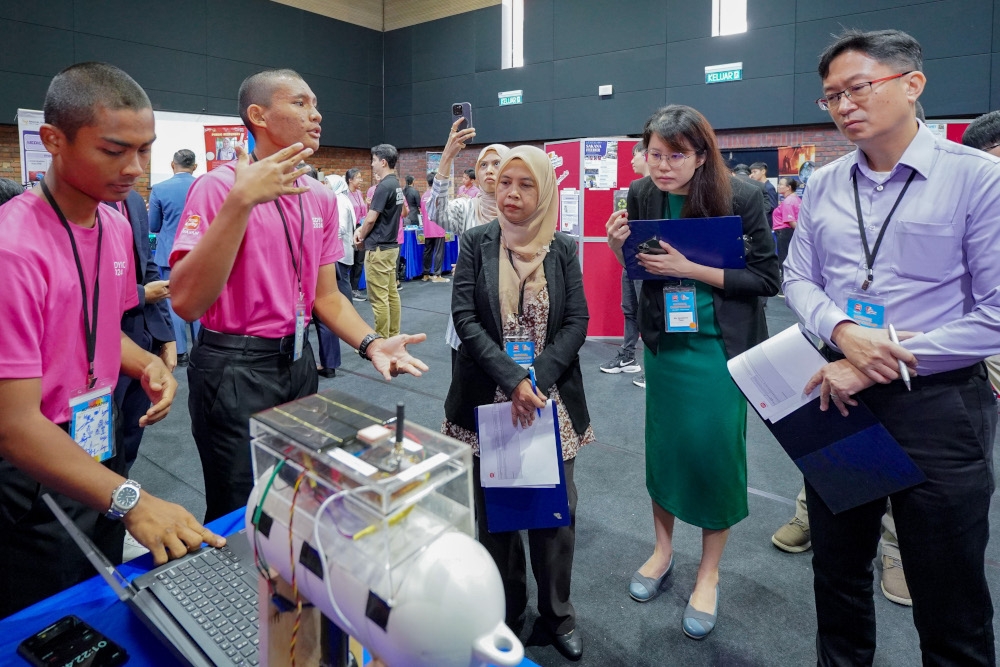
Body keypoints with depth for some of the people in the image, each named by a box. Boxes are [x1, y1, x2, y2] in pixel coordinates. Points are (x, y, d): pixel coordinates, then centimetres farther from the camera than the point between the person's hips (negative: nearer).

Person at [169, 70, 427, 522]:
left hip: (297, 362, 7)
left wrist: (371, 344, -8)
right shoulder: (220, 186, -14)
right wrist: (242, 200, -31)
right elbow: (186, 301, -25)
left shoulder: (321, 198, 6)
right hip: (235, 369, -6)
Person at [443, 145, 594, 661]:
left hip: (552, 399, 1)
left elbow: (576, 323, -2)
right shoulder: (475, 244, 0)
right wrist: (512, 380, -17)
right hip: (489, 398, 0)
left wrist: (538, 380, -15)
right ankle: (505, 609, 30)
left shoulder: (563, 249, 3)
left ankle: (556, 610, 28)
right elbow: (465, 318, -8)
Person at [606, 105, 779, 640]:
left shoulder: (740, 197, -15)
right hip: (666, 340, 4)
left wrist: (692, 269, -24)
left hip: (722, 345, -3)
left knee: (716, 450, 1)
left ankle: (709, 574, 23)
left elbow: (766, 278, -14)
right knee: (663, 442, 11)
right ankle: (662, 550, 34)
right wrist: (620, 248, -13)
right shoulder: (642, 196, -4)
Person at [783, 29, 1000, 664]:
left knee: (949, 600, 11)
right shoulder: (823, 186, 5)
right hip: (836, 397, 5)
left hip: (937, 403, -4)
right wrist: (843, 333, -14)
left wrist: (876, 367, -16)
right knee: (837, 570, 20)